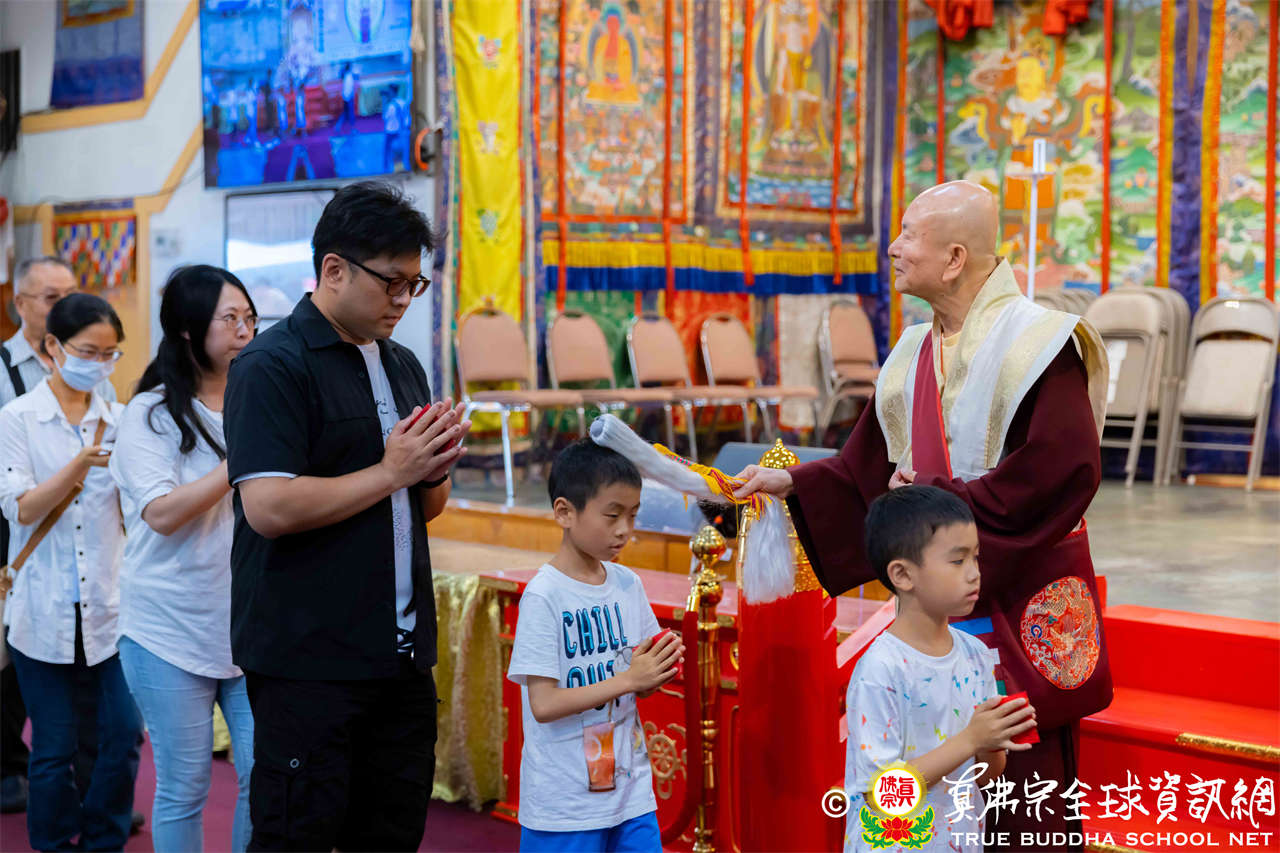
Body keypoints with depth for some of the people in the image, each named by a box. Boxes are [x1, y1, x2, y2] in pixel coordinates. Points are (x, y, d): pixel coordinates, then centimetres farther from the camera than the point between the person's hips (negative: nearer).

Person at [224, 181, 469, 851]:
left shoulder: (403, 366, 16)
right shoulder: (274, 364, -10)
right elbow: (269, 508, -21)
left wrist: (435, 469, 0)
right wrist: (391, 471, -14)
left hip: (401, 653, 8)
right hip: (308, 661, -7)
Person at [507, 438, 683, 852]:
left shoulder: (628, 584, 5)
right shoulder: (543, 596, -14)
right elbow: (544, 704, -18)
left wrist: (657, 671, -9)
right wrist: (628, 679, -20)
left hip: (631, 787, 6)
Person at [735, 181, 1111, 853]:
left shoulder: (1034, 341, -13)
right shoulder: (914, 355, 11)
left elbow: (1061, 470, -22)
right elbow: (873, 468, 15)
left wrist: (938, 498, -17)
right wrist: (792, 483, 6)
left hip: (1020, 604, -7)